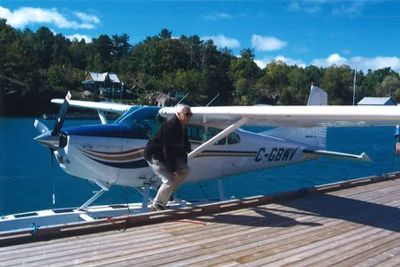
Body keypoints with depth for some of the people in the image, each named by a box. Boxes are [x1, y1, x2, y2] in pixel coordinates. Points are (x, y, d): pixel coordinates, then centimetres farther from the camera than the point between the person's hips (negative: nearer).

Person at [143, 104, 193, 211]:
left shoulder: (183, 127, 2)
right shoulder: (170, 126, -26)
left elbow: (184, 147, 8)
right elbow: (167, 149, -28)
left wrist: (184, 165, 1)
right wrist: (173, 170, -27)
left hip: (167, 156, 9)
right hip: (154, 156, -9)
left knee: (185, 171, 0)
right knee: (169, 181, -17)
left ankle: (168, 192, 14)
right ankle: (157, 205, 2)